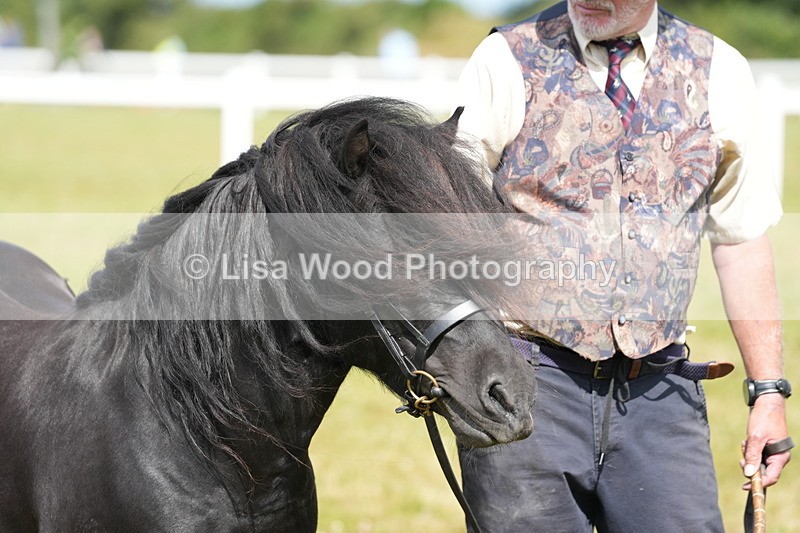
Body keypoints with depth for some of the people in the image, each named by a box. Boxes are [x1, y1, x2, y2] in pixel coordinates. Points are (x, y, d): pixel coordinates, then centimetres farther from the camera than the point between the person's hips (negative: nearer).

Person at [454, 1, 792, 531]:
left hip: (658, 397, 2)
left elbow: (743, 239, 12)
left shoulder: (718, 72, 9)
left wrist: (769, 389, 9)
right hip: (526, 386, -2)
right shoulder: (507, 62, 1)